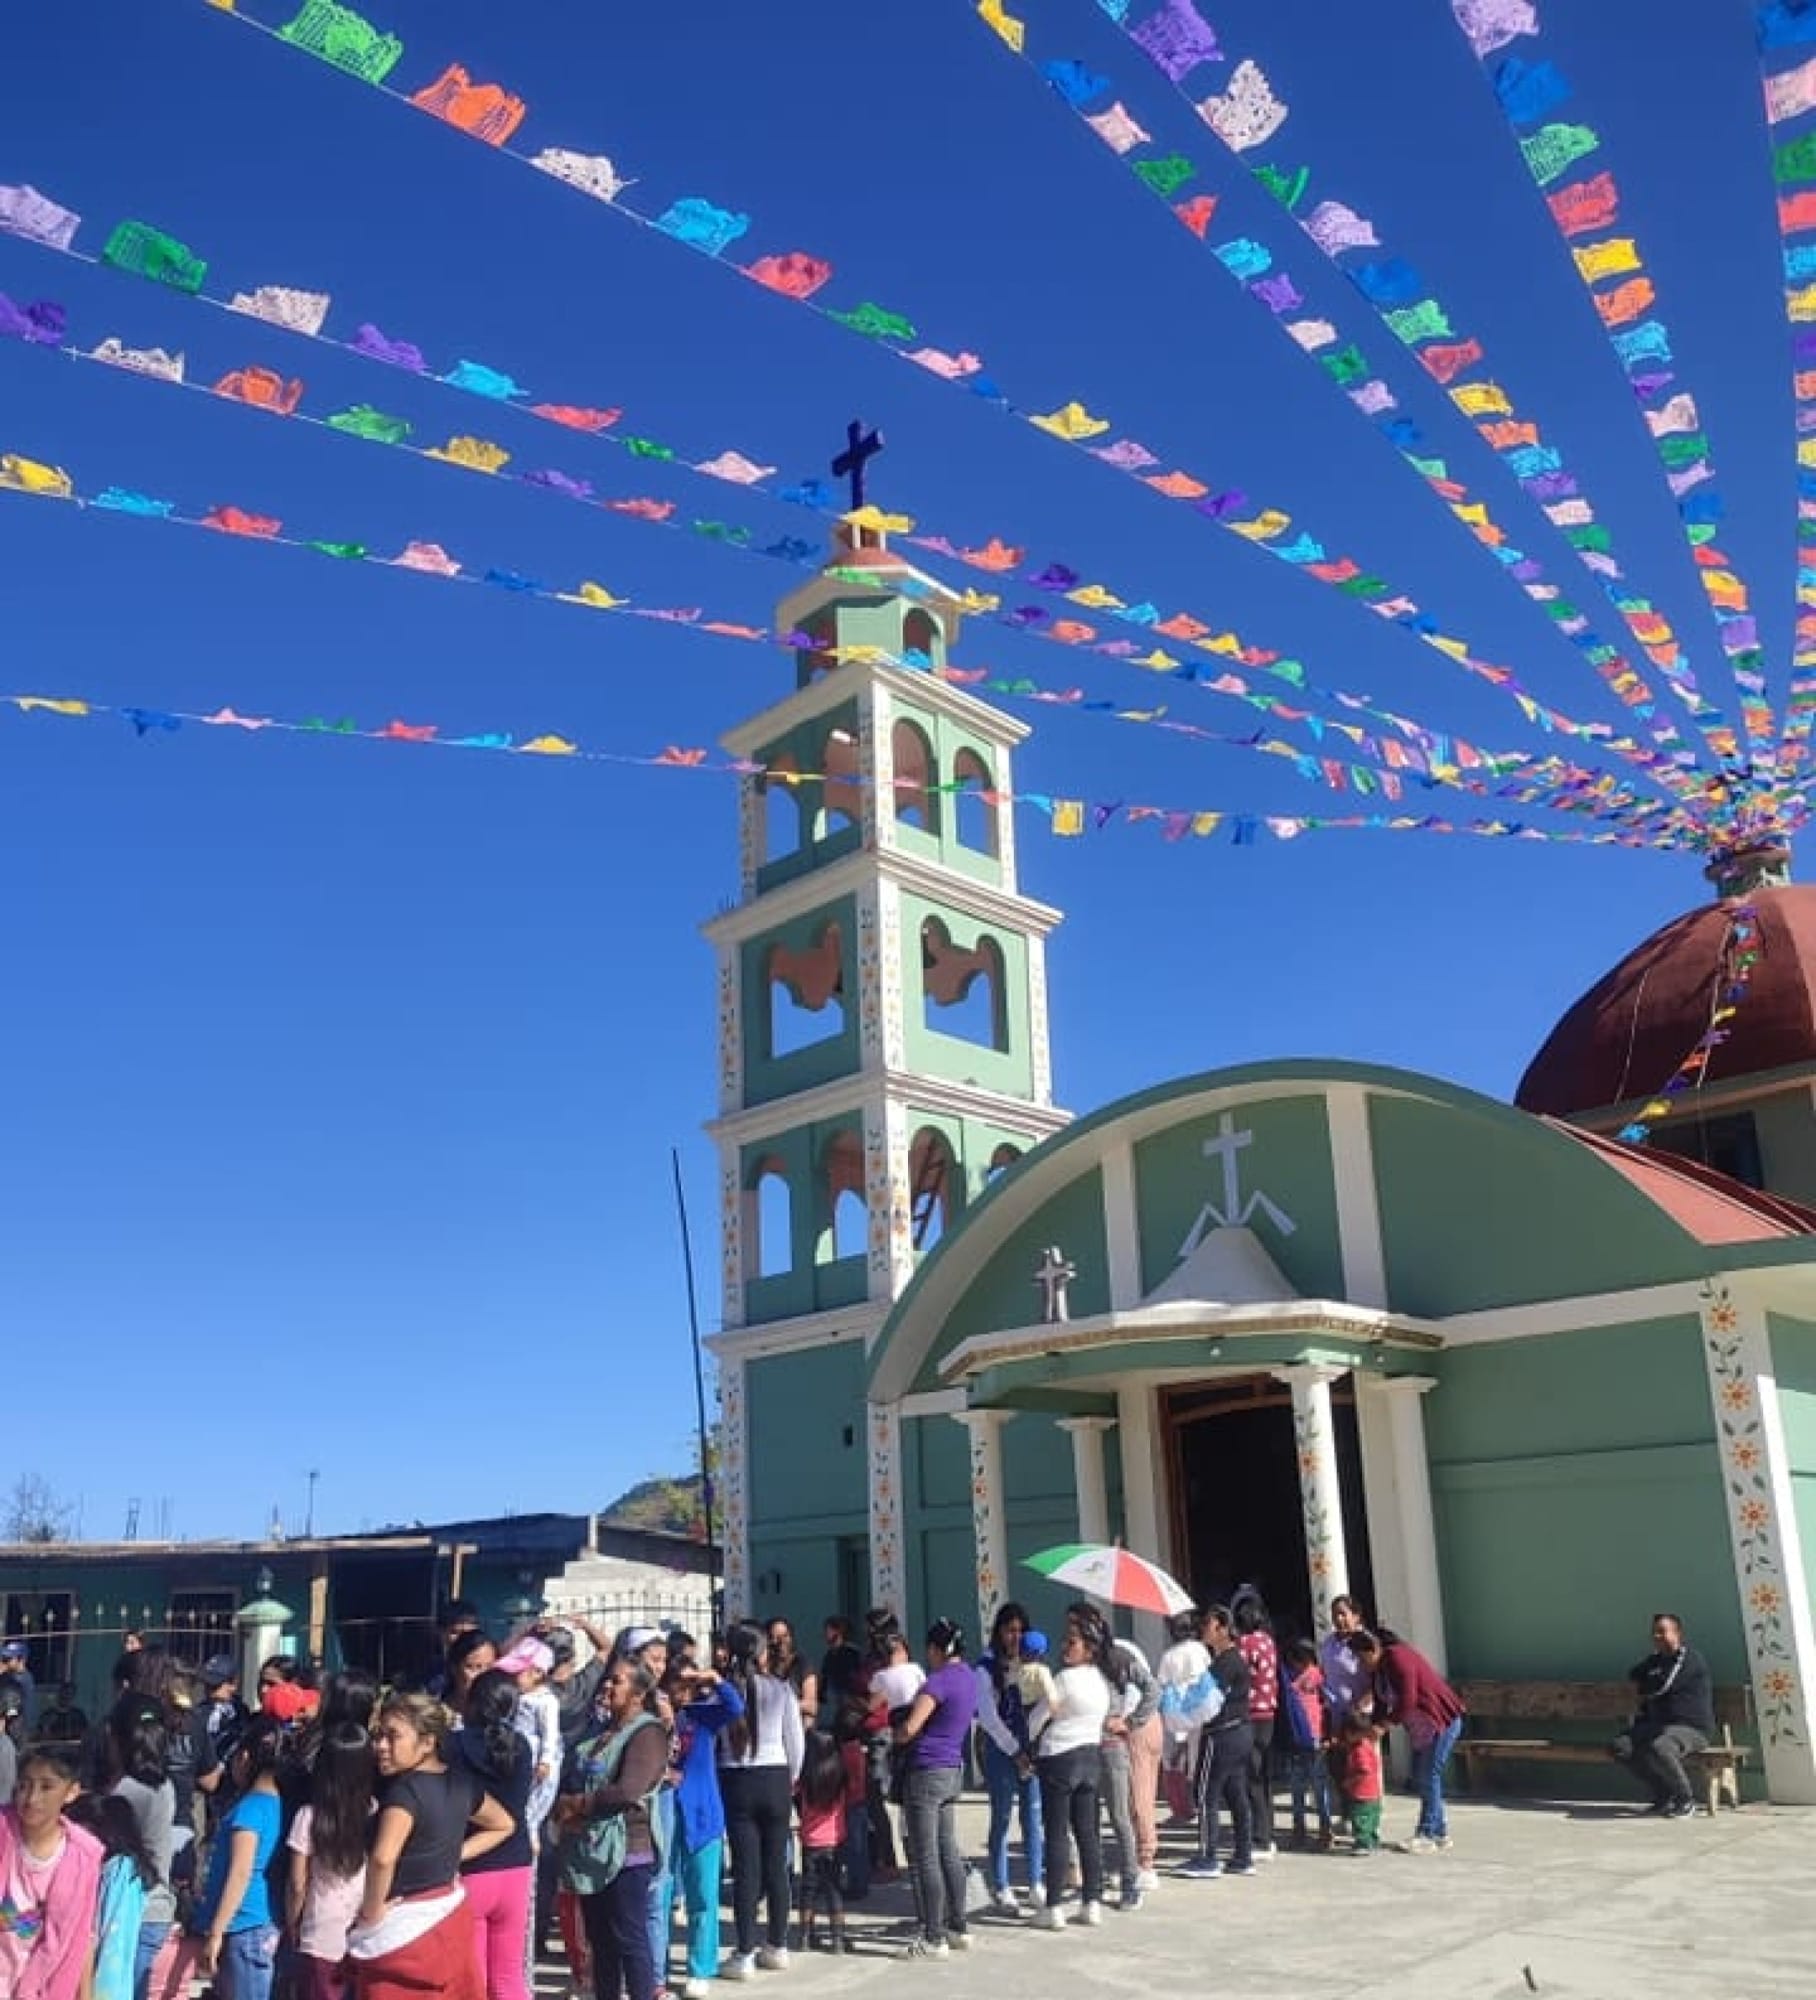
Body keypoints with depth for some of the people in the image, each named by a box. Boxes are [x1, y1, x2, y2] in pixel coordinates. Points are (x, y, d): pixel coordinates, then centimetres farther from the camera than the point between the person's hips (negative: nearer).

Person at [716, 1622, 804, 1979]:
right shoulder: (781, 1689, -5)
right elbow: (795, 1740, 1)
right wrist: (792, 1777, 16)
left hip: (736, 1781, 0)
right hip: (775, 1779, 1)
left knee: (745, 1867, 5)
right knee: (776, 1865, 11)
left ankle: (745, 1954, 6)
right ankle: (778, 1947, 21)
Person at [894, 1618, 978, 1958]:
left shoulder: (939, 1680, -17)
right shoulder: (970, 1678, 9)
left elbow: (909, 1729, -22)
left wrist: (891, 1735, 1)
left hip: (927, 1771, -9)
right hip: (954, 1771, 9)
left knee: (925, 1858, -1)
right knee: (949, 1853, 16)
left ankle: (934, 1939, 3)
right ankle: (959, 1929, 21)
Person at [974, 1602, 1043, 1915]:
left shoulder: (1033, 1665, 9)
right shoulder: (987, 1669, -4)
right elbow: (988, 1716, -7)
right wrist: (1015, 1750, -9)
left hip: (1032, 1748, 3)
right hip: (1001, 1750, -3)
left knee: (1035, 1816, 5)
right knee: (1001, 1819, 3)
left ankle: (1036, 1883, 16)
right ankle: (1001, 1889, 12)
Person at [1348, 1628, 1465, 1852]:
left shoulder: (1398, 1657, -23)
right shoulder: (1378, 1668, 6)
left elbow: (1407, 1701, -26)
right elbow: (1381, 1702, 5)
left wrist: (1384, 1724, -20)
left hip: (1442, 1720, -10)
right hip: (1420, 1727, 10)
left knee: (1428, 1777, -8)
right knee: (1420, 1778, 10)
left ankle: (1427, 1836, -3)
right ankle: (1440, 1832, 19)